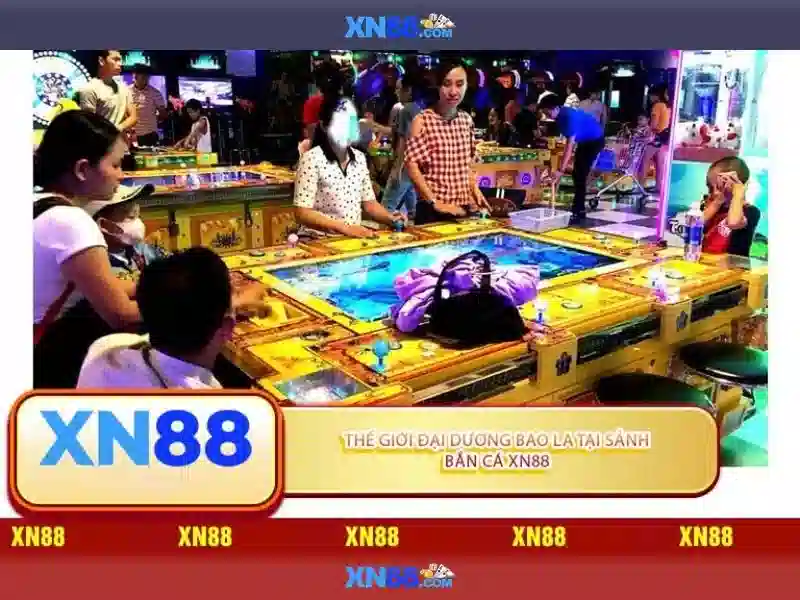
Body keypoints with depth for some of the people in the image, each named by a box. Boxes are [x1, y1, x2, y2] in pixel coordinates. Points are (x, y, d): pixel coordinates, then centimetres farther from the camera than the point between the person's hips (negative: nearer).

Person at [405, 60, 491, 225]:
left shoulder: (467, 120, 7)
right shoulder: (422, 120, -9)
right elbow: (412, 165, -13)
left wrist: (475, 190, 0)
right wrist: (435, 202, -18)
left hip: (464, 208, 5)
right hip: (432, 210, -5)